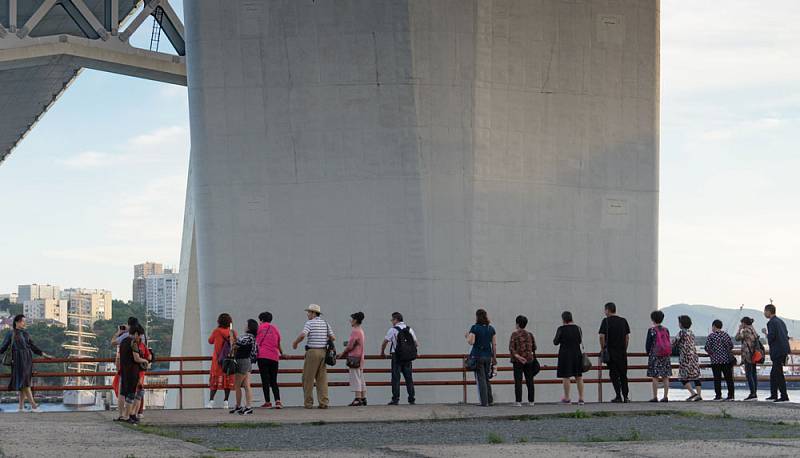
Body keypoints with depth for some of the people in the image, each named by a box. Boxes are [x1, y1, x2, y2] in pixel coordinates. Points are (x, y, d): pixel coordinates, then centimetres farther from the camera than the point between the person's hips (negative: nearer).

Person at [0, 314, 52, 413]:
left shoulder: (25, 333, 16)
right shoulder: (10, 334, 2)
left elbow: (32, 346, 19)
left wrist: (44, 354, 16)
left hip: (28, 358, 5)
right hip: (19, 359, -5)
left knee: (23, 383, 2)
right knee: (24, 382, -12)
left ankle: (21, 406, 2)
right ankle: (33, 405, -17)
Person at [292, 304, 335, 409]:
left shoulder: (310, 323, -8)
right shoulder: (325, 323, 10)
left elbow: (302, 335, -21)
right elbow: (333, 338, 8)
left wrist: (295, 343, -4)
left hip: (312, 352, -6)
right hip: (323, 352, 6)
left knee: (308, 378, 2)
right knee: (322, 378, 6)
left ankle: (308, 403, 2)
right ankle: (323, 402, 0)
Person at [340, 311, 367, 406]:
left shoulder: (355, 331, -15)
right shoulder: (361, 331, 14)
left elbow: (350, 346, -15)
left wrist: (343, 354, 0)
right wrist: (345, 353, 18)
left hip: (354, 357, -9)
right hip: (360, 357, 9)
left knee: (355, 378, -7)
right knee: (361, 378, 11)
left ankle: (358, 399, -8)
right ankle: (363, 398, 13)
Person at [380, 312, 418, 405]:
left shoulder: (393, 330, -4)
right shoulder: (409, 329, 11)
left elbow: (385, 342, -5)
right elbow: (416, 344, 15)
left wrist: (382, 353, 10)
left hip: (396, 356, -4)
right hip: (408, 357, 5)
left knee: (396, 378, -3)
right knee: (409, 378, 7)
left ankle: (395, 399, -6)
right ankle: (412, 399, 7)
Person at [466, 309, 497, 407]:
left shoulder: (474, 328, -9)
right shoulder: (491, 329, 5)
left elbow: (471, 342, -17)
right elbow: (494, 344, 5)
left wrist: (467, 336, 5)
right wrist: (494, 358, 12)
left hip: (477, 356, -4)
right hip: (488, 356, 5)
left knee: (481, 379, -1)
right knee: (487, 379, 17)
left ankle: (484, 402, -2)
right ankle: (490, 400, 16)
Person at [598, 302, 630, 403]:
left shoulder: (606, 321, -6)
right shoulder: (623, 321, 8)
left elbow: (602, 336, -12)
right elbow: (627, 337, 8)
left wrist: (603, 348, 0)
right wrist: (625, 349, 15)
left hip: (611, 352, -4)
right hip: (622, 351, 4)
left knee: (614, 375, 0)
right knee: (623, 375, 10)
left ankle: (618, 396, -5)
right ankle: (625, 397, 7)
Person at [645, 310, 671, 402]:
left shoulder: (651, 330, -7)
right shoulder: (666, 330, 6)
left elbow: (648, 344, -5)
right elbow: (669, 343, 10)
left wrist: (648, 353, 11)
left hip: (655, 356, -4)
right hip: (666, 356, 4)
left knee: (655, 377, -2)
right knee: (665, 377, 7)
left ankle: (655, 397, -4)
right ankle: (665, 396, 6)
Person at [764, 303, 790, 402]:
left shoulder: (771, 323, -12)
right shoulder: (780, 321, 16)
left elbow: (771, 336, -19)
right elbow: (786, 335, 18)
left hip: (777, 351, -9)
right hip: (784, 350, 9)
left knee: (778, 374, -6)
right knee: (774, 374, 17)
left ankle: (784, 396, -7)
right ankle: (773, 395, 22)